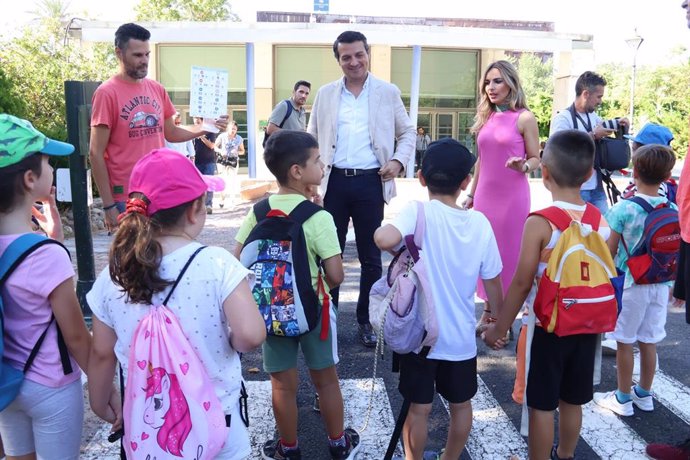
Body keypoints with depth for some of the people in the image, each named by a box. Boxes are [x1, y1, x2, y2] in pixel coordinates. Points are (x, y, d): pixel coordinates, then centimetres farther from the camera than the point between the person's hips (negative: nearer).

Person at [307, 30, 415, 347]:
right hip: (334, 181, 1)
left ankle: (366, 321, 22)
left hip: (370, 182, -1)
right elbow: (313, 138, 11)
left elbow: (407, 132, 10)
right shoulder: (325, 94, 9)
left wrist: (398, 160, -9)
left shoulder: (388, 92, 5)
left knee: (370, 257, 8)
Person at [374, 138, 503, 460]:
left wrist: (402, 249, -13)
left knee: (419, 408, 14)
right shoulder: (480, 222, -5)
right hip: (461, 336, 3)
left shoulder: (419, 211, -16)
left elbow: (384, 239, -36)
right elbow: (493, 281, 3)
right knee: (461, 405, 23)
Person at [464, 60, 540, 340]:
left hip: (512, 196, -5)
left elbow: (536, 159, -2)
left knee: (508, 253, 1)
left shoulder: (524, 118, -4)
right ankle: (488, 312, 21)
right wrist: (471, 194, 16)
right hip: (485, 195, 5)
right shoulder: (485, 118, 11)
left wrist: (524, 166, -24)